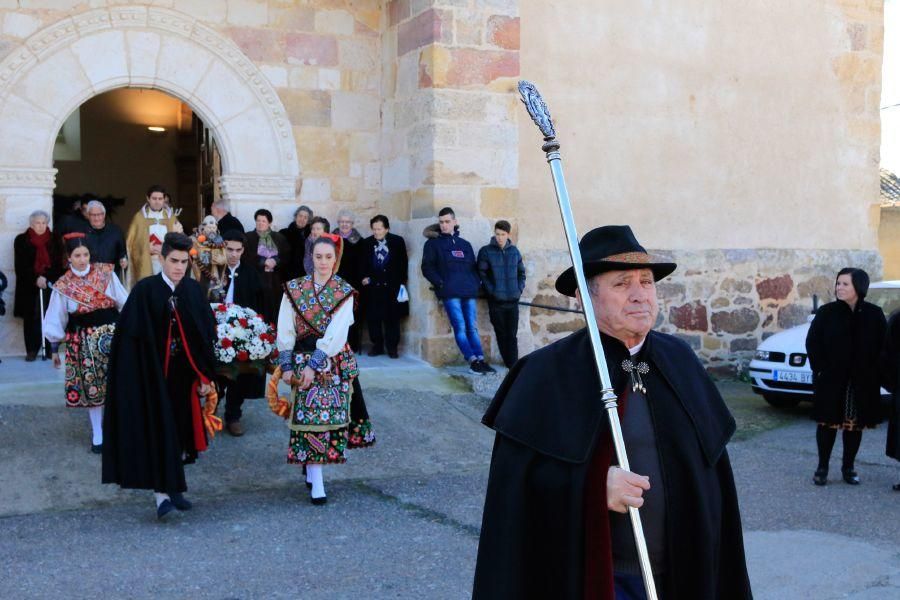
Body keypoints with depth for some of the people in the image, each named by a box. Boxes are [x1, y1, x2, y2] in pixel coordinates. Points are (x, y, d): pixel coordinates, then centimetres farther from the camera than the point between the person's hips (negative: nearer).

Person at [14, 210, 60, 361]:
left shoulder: (54, 240, 8)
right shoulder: (21, 240, 7)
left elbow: (59, 263, 5)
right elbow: (20, 266, 0)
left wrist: (47, 279, -9)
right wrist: (36, 279, -12)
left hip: (51, 285, 0)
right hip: (29, 286, 0)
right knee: (31, 318, -2)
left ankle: (50, 349, -2)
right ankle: (32, 350, 3)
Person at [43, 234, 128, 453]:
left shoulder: (106, 273, -2)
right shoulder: (63, 285, -2)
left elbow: (124, 302, 2)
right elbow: (56, 320, 4)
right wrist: (55, 349, 6)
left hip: (112, 334, 0)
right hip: (84, 341, 0)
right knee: (92, 386, 5)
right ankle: (97, 434, 17)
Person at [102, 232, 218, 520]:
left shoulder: (193, 290, 4)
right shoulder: (145, 290, -8)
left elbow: (206, 334, 6)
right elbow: (131, 336, -10)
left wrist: (206, 375, 3)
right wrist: (137, 378, -14)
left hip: (183, 375, 4)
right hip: (153, 375, -4)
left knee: (180, 430, 10)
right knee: (159, 429, -7)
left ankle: (173, 486, 23)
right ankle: (161, 494, -6)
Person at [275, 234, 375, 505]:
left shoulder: (345, 292, -2)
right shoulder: (294, 288, 2)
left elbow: (336, 333, -12)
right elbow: (285, 330, 2)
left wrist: (315, 365, -18)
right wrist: (286, 365, -5)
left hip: (334, 361, 0)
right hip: (302, 359, 0)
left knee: (330, 414, 3)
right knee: (309, 417, -4)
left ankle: (311, 469, 25)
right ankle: (316, 483, 0)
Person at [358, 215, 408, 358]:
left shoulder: (397, 241, 2)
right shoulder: (366, 243, 6)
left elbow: (403, 262, 4)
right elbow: (362, 264, 10)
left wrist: (402, 282, -2)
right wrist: (363, 277, -5)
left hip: (392, 286, -1)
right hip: (373, 286, 1)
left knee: (392, 318, 2)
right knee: (373, 317, 1)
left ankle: (392, 347, 10)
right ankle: (377, 345, 12)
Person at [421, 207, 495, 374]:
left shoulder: (465, 245, 23)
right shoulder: (433, 244, 12)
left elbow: (473, 268, 23)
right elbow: (427, 267, 5)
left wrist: (477, 284, 6)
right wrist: (439, 283, -9)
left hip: (469, 292, 4)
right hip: (450, 293, -4)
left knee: (472, 328, -2)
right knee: (460, 327, -13)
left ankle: (481, 361, -6)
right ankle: (473, 361, -17)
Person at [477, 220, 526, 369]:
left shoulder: (514, 251, 8)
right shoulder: (486, 251, -3)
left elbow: (521, 272, 18)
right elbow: (481, 274, -3)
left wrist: (520, 289, 6)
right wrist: (491, 290, -10)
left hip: (513, 300, 2)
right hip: (496, 301, -2)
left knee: (512, 334, 2)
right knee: (501, 334, 2)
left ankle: (514, 364, 4)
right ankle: (510, 364, 9)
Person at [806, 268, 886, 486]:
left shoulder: (874, 315, 0)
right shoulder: (827, 312, -2)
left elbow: (883, 346, 3)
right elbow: (812, 342, -1)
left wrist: (874, 372, -3)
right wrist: (820, 369, -7)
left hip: (863, 383, 1)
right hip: (830, 380, -1)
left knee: (855, 425, 6)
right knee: (828, 423, 3)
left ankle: (848, 468, 19)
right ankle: (822, 468, 13)